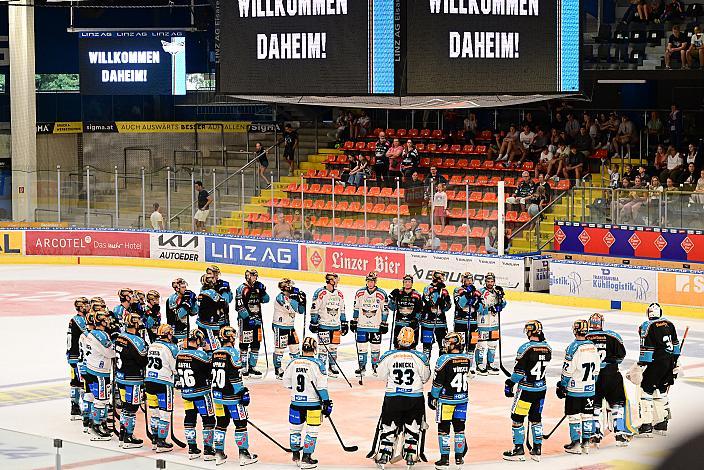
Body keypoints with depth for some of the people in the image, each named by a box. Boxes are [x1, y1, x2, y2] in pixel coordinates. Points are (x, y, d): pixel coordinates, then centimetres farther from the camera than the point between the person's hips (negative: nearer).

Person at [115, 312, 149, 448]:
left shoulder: (120, 337, 7)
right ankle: (128, 439, 2)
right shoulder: (136, 341, -19)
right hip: (132, 380, -9)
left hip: (120, 378, 9)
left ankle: (123, 436, 24)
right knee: (131, 408, -2)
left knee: (126, 407, 18)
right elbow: (144, 361, -16)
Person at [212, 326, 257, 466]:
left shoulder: (215, 353, 8)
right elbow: (235, 377, -18)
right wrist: (243, 392, -13)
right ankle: (244, 455, 3)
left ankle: (218, 454, 14)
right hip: (231, 396, -7)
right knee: (240, 423, 1)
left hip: (217, 395, 7)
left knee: (221, 423, 14)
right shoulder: (232, 352, -14)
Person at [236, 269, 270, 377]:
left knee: (256, 344, 10)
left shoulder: (257, 288, 12)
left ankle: (252, 366, 19)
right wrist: (247, 318, -20)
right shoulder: (242, 288, -9)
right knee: (244, 344, -3)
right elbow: (239, 306, -15)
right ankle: (243, 367, 3)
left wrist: (262, 291, -9)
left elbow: (266, 300, 8)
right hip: (245, 320, -7)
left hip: (257, 320, 7)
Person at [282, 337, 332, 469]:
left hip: (296, 403, 4)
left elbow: (286, 383, 7)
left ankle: (296, 456, 30)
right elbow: (322, 387, -13)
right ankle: (306, 459, 2)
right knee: (311, 431, 4)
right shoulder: (317, 364, -11)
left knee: (295, 429, 18)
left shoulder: (292, 363, 0)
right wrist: (326, 403, -6)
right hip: (313, 403, -4)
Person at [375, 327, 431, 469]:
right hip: (415, 398, 0)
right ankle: (410, 456, 14)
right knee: (412, 428, 14)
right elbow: (425, 378, 1)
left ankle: (383, 456, 11)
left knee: (388, 426, 12)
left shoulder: (388, 356, -9)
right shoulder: (419, 357, -10)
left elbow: (382, 376, 2)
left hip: (392, 398, 0)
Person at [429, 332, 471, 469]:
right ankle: (459, 458, 17)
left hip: (446, 400, -5)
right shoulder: (468, 359, -2)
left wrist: (433, 396, 0)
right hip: (462, 399, 5)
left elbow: (438, 382, -11)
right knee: (459, 427, 13)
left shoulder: (444, 359, -17)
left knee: (443, 428, 4)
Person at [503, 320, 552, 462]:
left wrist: (509, 384, -2)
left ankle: (519, 449, 8)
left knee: (517, 418, 6)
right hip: (541, 389, 6)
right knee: (536, 418, 16)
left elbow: (519, 372, -16)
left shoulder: (525, 348, -18)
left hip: (526, 390, -6)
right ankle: (537, 450, 17)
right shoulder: (548, 348, 1)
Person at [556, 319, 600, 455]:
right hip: (590, 389, 6)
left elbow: (567, 371, -14)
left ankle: (575, 444, 4)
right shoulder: (593, 346, 3)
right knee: (587, 415, 10)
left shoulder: (573, 348, -16)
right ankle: (586, 443, 13)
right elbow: (596, 369, 11)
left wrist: (562, 386, -3)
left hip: (575, 390, -6)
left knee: (574, 416, 2)